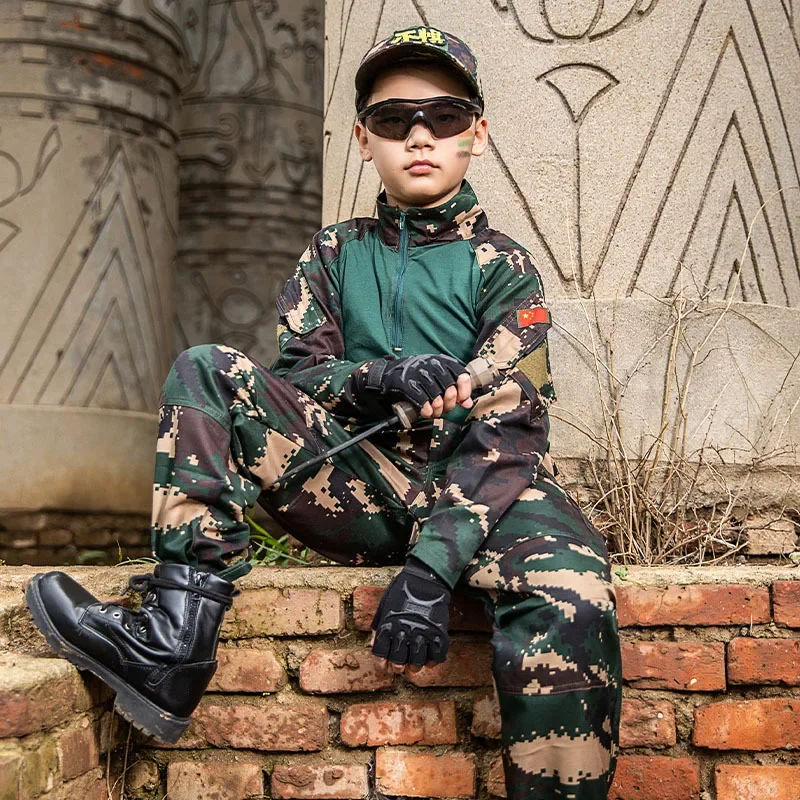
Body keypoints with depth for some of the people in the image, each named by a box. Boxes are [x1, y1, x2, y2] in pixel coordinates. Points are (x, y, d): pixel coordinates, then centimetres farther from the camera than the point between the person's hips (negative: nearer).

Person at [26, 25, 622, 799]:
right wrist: (391, 376, -20)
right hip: (360, 481, 3)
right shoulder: (335, 254, 15)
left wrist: (430, 569, -25)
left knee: (569, 593, -37)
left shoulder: (502, 266, 4)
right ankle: (175, 639, -26)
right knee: (208, 372, -14)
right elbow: (292, 378, 3)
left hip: (473, 490, -3)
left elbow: (505, 430, -10)